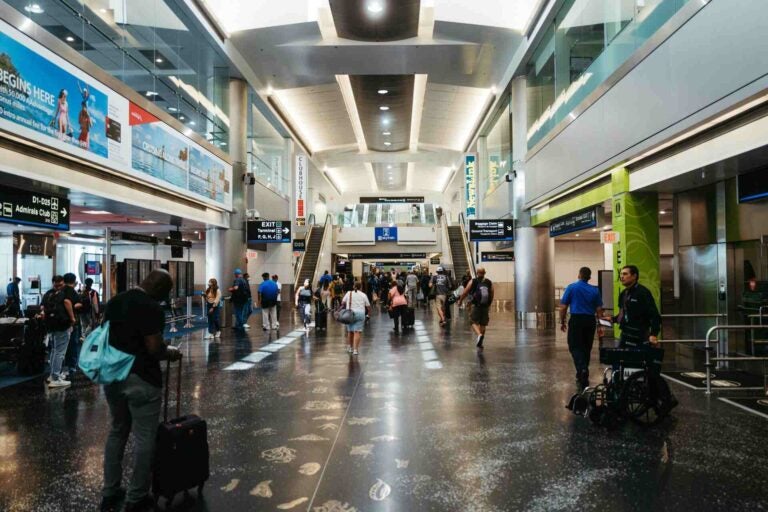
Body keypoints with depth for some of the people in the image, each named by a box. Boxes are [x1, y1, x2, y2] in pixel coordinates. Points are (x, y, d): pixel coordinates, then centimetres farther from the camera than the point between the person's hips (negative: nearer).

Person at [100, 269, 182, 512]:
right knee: (144, 439, 5)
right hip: (141, 380, -8)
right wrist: (170, 352, -2)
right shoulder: (152, 308, -19)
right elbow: (154, 349, -21)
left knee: (117, 432, 21)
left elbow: (106, 336, 15)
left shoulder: (114, 302, 7)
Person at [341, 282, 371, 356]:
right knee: (357, 332, -6)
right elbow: (368, 306, 4)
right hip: (360, 313, -2)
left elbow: (343, 303, 3)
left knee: (350, 331, 14)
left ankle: (350, 347, 25)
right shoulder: (363, 295, 4)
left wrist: (344, 307, 22)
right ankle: (355, 349, -12)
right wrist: (369, 313, 18)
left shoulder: (349, 293, 6)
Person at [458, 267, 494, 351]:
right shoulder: (489, 282, 5)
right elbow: (492, 295, 10)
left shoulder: (473, 282, -3)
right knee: (483, 324, 13)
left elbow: (465, 292, -1)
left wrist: (460, 301, 15)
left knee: (474, 322, 7)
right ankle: (480, 344, 19)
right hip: (486, 306, 3)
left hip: (476, 306, -3)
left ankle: (479, 334, -23)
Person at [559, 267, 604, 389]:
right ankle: (582, 376, 24)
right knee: (586, 348, 14)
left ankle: (582, 370, -25)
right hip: (590, 321, 4)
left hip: (576, 320, -3)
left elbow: (563, 307, -4)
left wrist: (562, 322, 6)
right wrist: (600, 325, 12)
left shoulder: (571, 287, -2)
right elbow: (599, 309, 5)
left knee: (575, 347, -2)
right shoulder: (595, 290, 5)